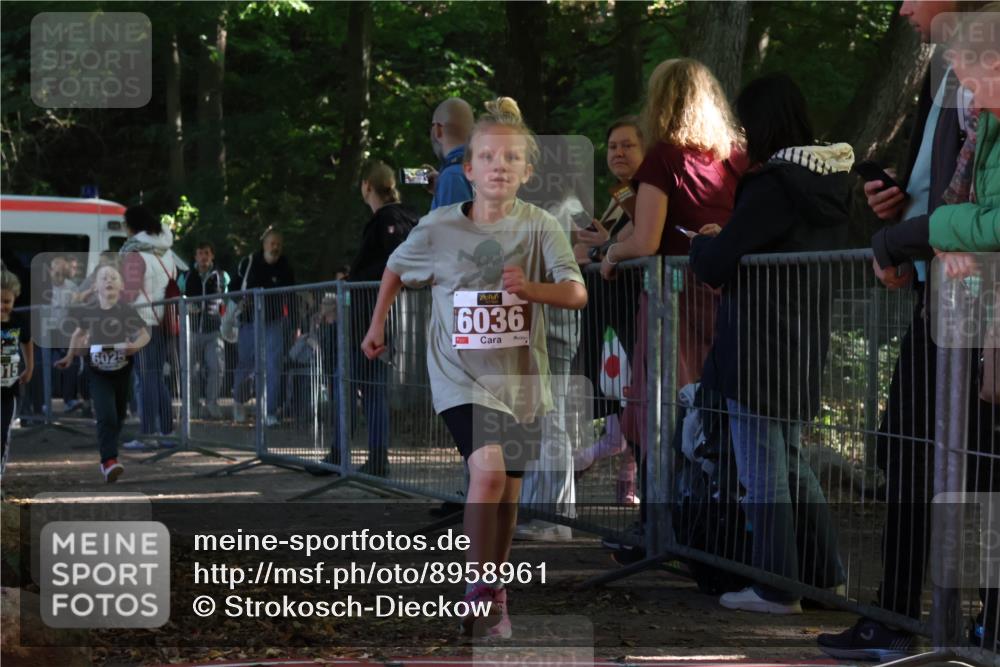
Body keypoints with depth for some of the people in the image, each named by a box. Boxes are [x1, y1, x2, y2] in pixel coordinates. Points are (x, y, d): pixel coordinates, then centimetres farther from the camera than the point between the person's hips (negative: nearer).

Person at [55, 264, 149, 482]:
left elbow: (146, 334, -4)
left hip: (122, 372, 1)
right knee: (106, 416, -16)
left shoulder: (128, 311, -11)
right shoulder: (88, 311, -7)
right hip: (98, 373, -1)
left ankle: (108, 460, 33)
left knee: (118, 417, 14)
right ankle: (110, 462, -22)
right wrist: (69, 356, 11)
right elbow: (79, 333, 12)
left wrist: (136, 345, -23)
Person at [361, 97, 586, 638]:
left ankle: (493, 590, 33)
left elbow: (577, 293, -17)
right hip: (460, 374, -2)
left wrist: (531, 288, -34)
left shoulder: (540, 227, -9)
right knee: (488, 468, -23)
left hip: (520, 376, 2)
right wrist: (377, 326, 15)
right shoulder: (437, 229, -9)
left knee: (508, 490, 12)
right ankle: (477, 591, -11)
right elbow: (396, 270, 10)